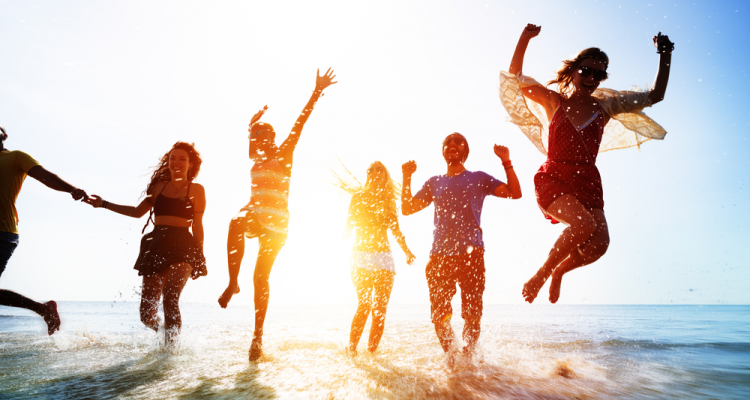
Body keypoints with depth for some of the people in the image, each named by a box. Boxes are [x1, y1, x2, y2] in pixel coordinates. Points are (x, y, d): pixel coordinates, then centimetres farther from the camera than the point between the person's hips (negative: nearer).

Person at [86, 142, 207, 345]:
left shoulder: (196, 189, 6)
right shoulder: (159, 186, 18)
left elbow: (197, 226, 5)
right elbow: (138, 211, 25)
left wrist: (200, 257, 0)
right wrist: (104, 204, 23)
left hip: (182, 246, -4)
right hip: (156, 246, 5)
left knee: (170, 298, -26)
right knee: (147, 314, 1)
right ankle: (169, 334, 31)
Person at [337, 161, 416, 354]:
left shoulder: (388, 200, 9)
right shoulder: (359, 197, 3)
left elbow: (396, 230, 13)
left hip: (385, 258, 3)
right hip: (362, 257, -3)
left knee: (380, 309, 5)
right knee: (364, 305, -6)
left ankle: (371, 352, 10)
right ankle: (351, 350, 1)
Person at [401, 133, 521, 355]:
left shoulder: (479, 178, 13)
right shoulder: (434, 182, 18)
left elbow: (514, 193, 4)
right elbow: (407, 209, 15)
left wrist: (506, 162, -5)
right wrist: (407, 178, 7)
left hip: (471, 253, -2)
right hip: (439, 255, 2)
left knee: (472, 314, -1)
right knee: (439, 315, 1)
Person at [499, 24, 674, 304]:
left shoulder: (605, 107, 11)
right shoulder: (553, 101, 4)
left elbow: (655, 95, 19)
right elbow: (516, 76, 4)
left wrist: (665, 56, 14)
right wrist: (525, 38, -5)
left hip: (588, 182, 4)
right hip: (554, 178, -4)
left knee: (599, 244, -13)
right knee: (584, 225, -29)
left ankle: (559, 271, 19)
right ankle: (541, 274, -6)